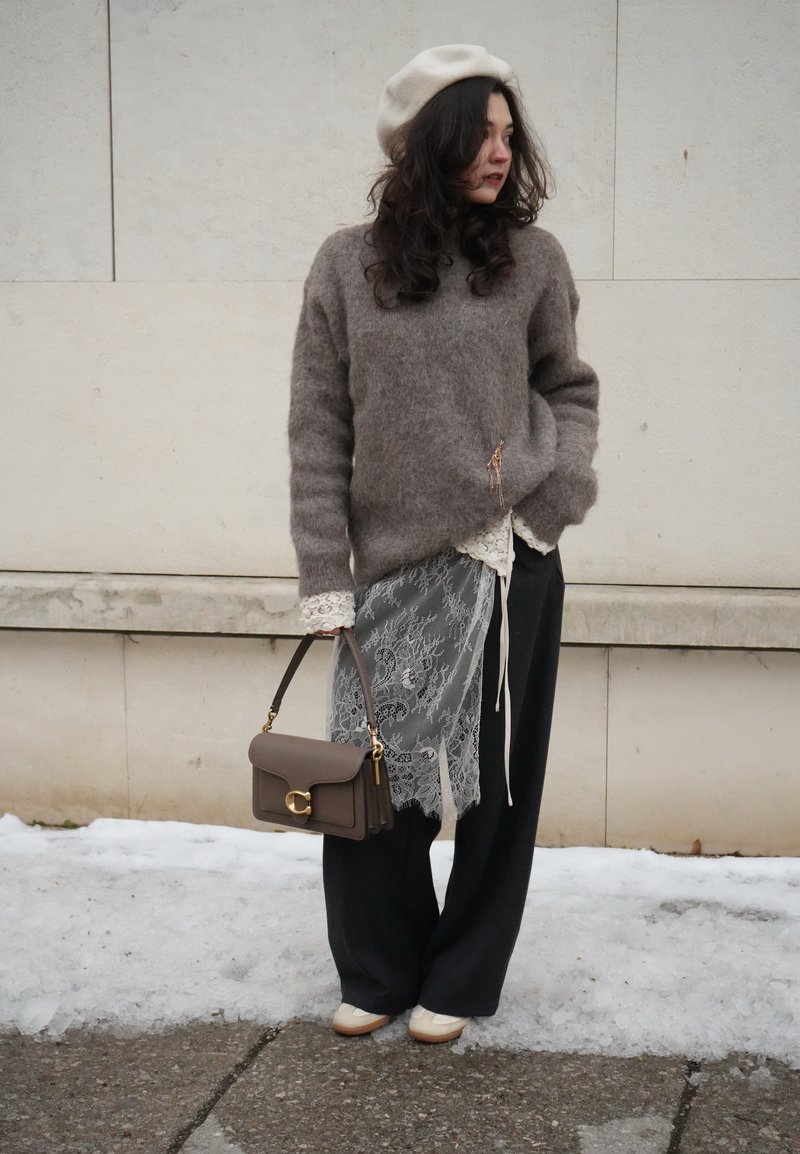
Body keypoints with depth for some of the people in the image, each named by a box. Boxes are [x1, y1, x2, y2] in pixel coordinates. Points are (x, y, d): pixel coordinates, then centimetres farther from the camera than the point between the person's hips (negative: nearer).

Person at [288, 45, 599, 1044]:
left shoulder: (533, 260, 2)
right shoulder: (348, 266, 0)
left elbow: (571, 389, 15)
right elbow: (317, 433, 1)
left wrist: (561, 476, -5)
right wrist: (325, 577, -3)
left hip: (511, 560, 0)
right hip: (394, 570, 0)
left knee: (496, 781, 6)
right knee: (371, 779, 4)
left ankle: (458, 980, 25)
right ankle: (378, 971, 26)